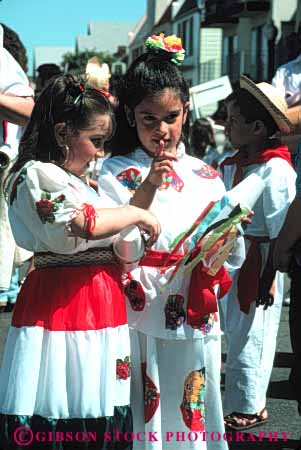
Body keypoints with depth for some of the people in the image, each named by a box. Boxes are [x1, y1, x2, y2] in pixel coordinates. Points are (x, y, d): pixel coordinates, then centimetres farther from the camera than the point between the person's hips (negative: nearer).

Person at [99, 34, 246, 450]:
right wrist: (146, 189, -20)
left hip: (194, 321, 3)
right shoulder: (116, 173, -2)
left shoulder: (206, 176, 8)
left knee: (190, 416, 10)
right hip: (137, 320, -3)